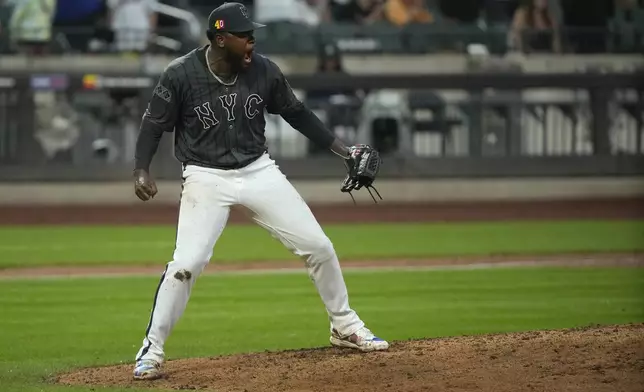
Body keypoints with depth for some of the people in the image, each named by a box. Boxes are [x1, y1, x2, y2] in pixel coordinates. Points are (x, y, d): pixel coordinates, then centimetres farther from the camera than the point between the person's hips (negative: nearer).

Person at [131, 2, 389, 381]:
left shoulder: (263, 71, -7)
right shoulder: (181, 75, -17)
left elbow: (296, 113, 8)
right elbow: (154, 124, -7)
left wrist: (343, 150, 6)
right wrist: (142, 171, -22)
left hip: (259, 172, 4)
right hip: (206, 178, -4)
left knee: (318, 246, 2)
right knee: (186, 263, -18)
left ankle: (345, 327, 22)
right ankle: (151, 351, -4)